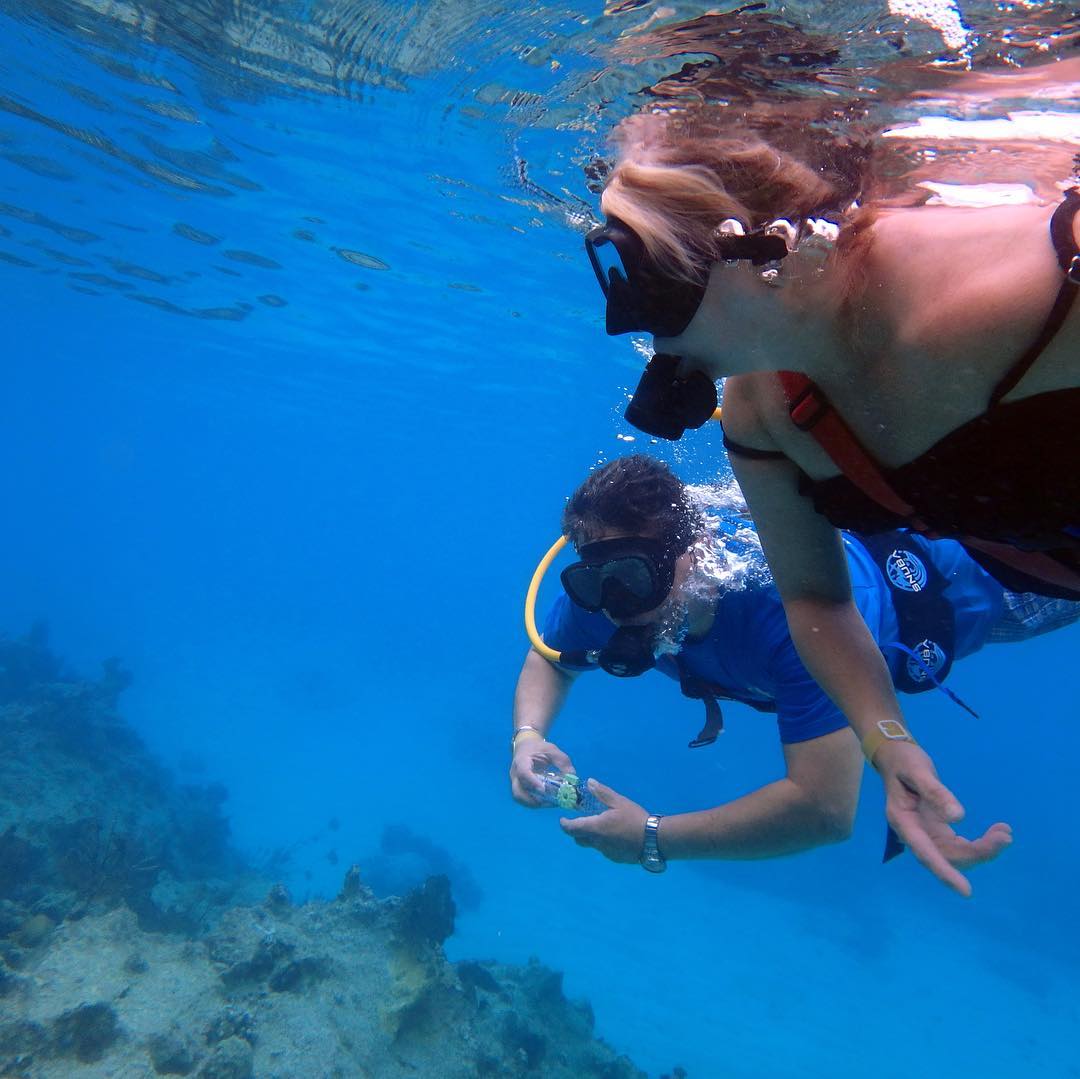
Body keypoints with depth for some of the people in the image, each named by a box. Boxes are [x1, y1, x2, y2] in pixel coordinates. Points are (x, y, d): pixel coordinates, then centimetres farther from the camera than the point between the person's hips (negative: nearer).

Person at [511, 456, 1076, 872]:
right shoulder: (602, 591, -32)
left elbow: (826, 809, -51)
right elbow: (548, 660, -13)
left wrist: (652, 839, -48)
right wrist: (528, 736, -33)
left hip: (948, 576, -3)